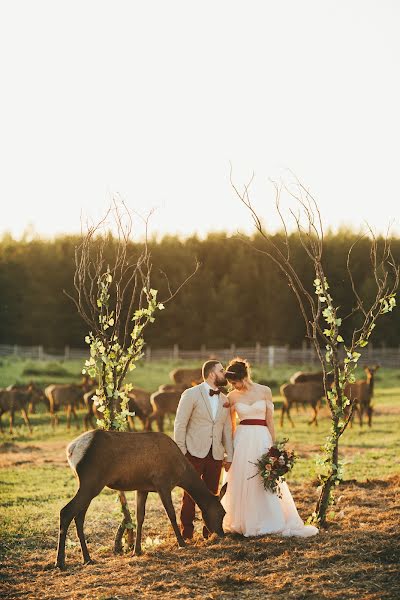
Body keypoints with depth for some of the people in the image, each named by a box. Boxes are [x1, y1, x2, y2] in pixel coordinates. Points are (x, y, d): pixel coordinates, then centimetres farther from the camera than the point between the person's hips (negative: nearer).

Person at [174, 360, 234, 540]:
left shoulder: (224, 400, 12)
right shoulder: (191, 394, -4)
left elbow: (227, 429, 13)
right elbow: (180, 425, -6)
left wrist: (229, 456, 10)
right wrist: (181, 452, -10)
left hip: (216, 456, 5)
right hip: (194, 453, -5)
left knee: (211, 494, 8)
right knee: (190, 495, 1)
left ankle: (209, 530, 19)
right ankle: (187, 532, 9)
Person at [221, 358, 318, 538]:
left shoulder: (264, 391, -1)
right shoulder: (232, 397, 3)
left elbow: (270, 419, 2)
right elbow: (231, 424, 11)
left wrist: (273, 444, 0)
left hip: (262, 438, -1)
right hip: (242, 440, 1)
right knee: (241, 482, 3)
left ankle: (276, 522, 5)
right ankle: (243, 522, 15)